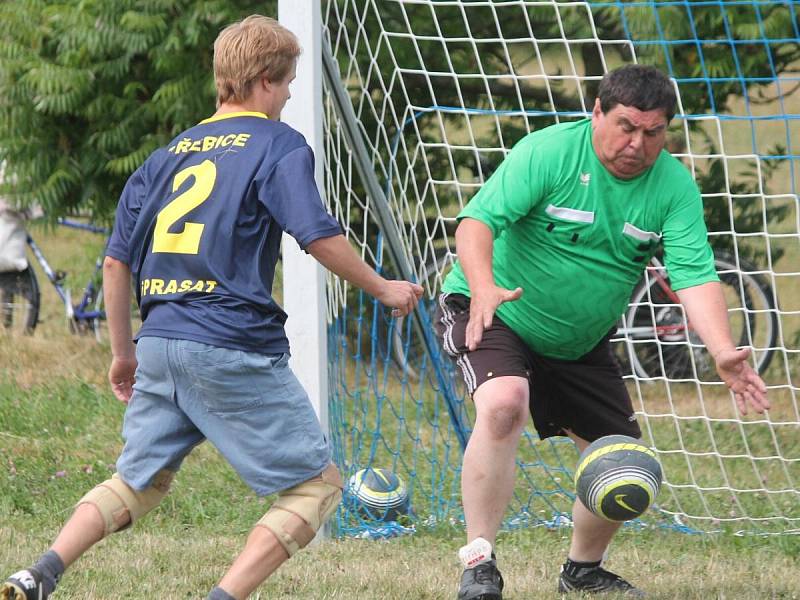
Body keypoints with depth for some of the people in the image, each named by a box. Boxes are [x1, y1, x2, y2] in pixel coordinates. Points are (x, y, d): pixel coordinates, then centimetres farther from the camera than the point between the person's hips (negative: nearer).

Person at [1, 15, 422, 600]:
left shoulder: (171, 154, 17)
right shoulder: (278, 144, 0)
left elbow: (117, 261, 16)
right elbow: (319, 235, -12)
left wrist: (123, 351, 25)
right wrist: (383, 288, 3)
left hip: (159, 345, 7)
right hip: (234, 349, -6)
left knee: (138, 481, 21)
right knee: (318, 483, 2)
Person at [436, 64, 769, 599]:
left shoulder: (674, 186, -11)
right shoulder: (549, 151, -22)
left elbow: (695, 275, -20)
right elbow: (478, 220, -28)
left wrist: (724, 352, -37)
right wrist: (483, 286, -49)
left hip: (580, 344, 6)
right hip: (496, 316, -5)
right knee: (503, 405, -34)